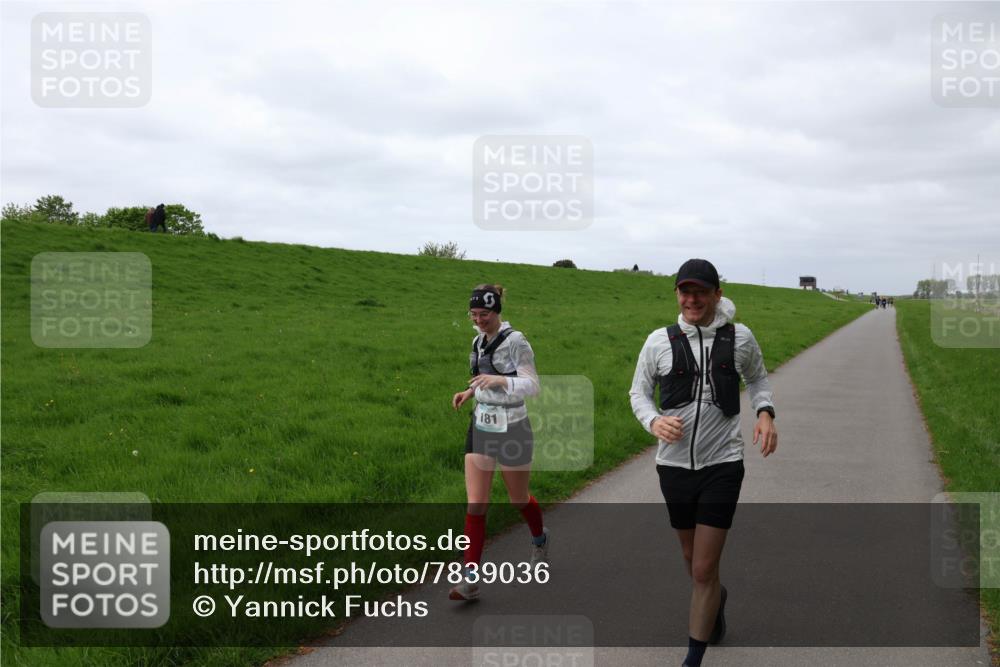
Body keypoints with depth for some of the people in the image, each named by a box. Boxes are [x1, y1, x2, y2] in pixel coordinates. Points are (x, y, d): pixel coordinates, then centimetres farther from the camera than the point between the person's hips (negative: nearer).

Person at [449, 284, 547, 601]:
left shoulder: (515, 340, -13)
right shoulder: (479, 341, 8)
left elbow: (532, 386, -16)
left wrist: (499, 380, -31)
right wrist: (470, 391, 4)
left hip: (511, 428, -5)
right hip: (480, 426, 5)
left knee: (518, 498, 14)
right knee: (475, 504, -3)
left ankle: (540, 539, 47)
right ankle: (470, 579, -1)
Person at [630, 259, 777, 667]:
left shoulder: (739, 338, -5)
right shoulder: (659, 342, -5)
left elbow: (757, 378, 14)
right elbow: (639, 392, 5)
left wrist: (765, 413, -6)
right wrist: (654, 421, -17)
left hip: (722, 465, -2)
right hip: (674, 464, 2)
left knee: (704, 569, -5)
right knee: (691, 556, 21)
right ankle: (716, 598, 55)